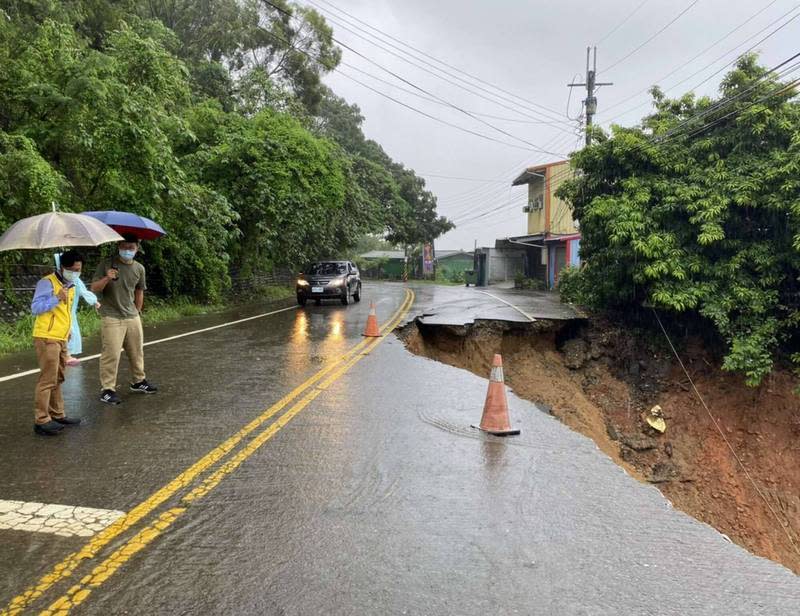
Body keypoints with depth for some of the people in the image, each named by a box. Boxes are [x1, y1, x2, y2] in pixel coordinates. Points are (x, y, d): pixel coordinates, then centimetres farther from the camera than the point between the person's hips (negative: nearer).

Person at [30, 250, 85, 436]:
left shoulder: (71, 286, 16)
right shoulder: (47, 283, -11)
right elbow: (35, 308, -18)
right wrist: (57, 298, -26)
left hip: (61, 339, 9)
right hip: (47, 338, -9)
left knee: (58, 379, 14)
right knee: (47, 380, -9)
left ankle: (57, 415, 22)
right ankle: (41, 421, -4)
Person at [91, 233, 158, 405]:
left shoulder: (139, 268, 5)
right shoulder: (106, 265, -7)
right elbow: (94, 288, -10)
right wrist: (106, 278, -28)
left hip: (132, 317, 5)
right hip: (111, 318, -5)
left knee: (137, 351, 14)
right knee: (111, 355, -7)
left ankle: (138, 382, 32)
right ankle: (107, 390, 1)